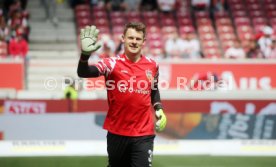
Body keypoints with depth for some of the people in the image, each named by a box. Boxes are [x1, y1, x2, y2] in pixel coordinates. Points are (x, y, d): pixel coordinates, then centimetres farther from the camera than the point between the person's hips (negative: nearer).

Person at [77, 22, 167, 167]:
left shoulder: (152, 66, 3)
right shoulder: (113, 64, -8)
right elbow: (83, 73, -24)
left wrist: (158, 108, 6)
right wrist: (85, 54, -43)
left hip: (144, 134, 1)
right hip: (117, 133, -1)